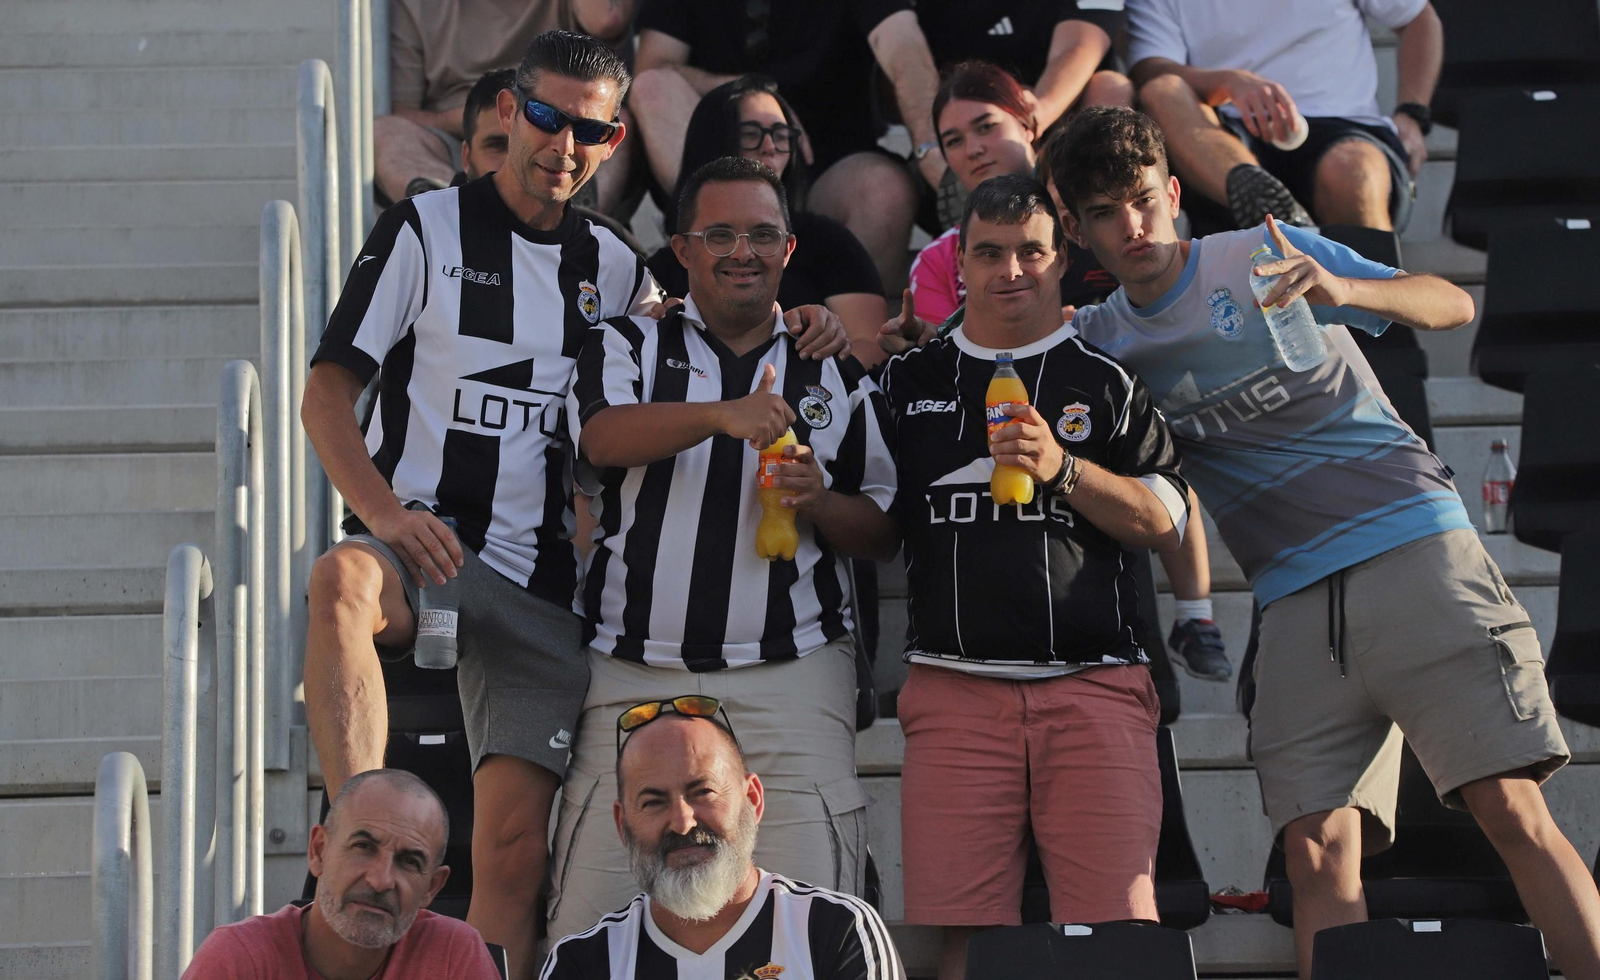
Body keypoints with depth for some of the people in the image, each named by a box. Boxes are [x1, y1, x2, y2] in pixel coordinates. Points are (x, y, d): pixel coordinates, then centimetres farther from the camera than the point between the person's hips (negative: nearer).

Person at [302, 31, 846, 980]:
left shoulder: (613, 266, 17)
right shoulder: (428, 228, 5)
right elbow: (328, 395, -1)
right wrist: (383, 512, -19)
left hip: (543, 587, 4)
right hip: (426, 542, -4)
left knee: (515, 841, -9)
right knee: (345, 582, -40)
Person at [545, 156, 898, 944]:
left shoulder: (840, 377, 16)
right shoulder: (628, 347, 12)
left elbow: (884, 535, 15)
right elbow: (604, 435, -11)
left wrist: (819, 504, -7)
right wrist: (724, 415, -28)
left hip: (790, 677, 0)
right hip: (635, 676, 0)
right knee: (590, 931, -6)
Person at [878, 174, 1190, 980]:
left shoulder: (1108, 381, 12)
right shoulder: (908, 383, 18)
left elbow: (1166, 521, 4)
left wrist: (1064, 469, -9)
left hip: (1093, 688, -1)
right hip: (954, 692, 1)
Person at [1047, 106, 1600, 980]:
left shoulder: (1263, 256, 3)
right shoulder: (1099, 341, 12)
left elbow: (1453, 306, 0)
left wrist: (1342, 290, -20)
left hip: (1415, 548, -3)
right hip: (1297, 600, 3)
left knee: (1510, 810, -14)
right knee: (1317, 855, -10)